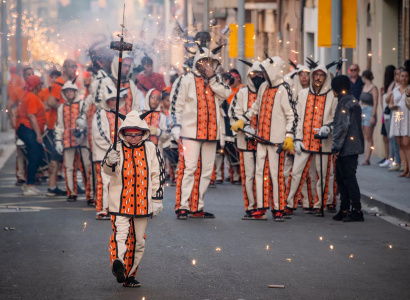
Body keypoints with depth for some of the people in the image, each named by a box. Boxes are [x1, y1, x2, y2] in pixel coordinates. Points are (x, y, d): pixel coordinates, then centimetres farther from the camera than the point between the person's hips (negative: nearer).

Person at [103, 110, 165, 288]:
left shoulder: (151, 149, 4)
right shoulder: (117, 149, -2)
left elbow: (157, 175, 9)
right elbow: (108, 170, -17)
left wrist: (157, 200, 7)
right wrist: (110, 162, -41)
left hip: (142, 204, 3)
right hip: (120, 203, -3)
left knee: (138, 241, 10)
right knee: (120, 234, -22)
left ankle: (129, 275, 22)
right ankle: (118, 262, -43)